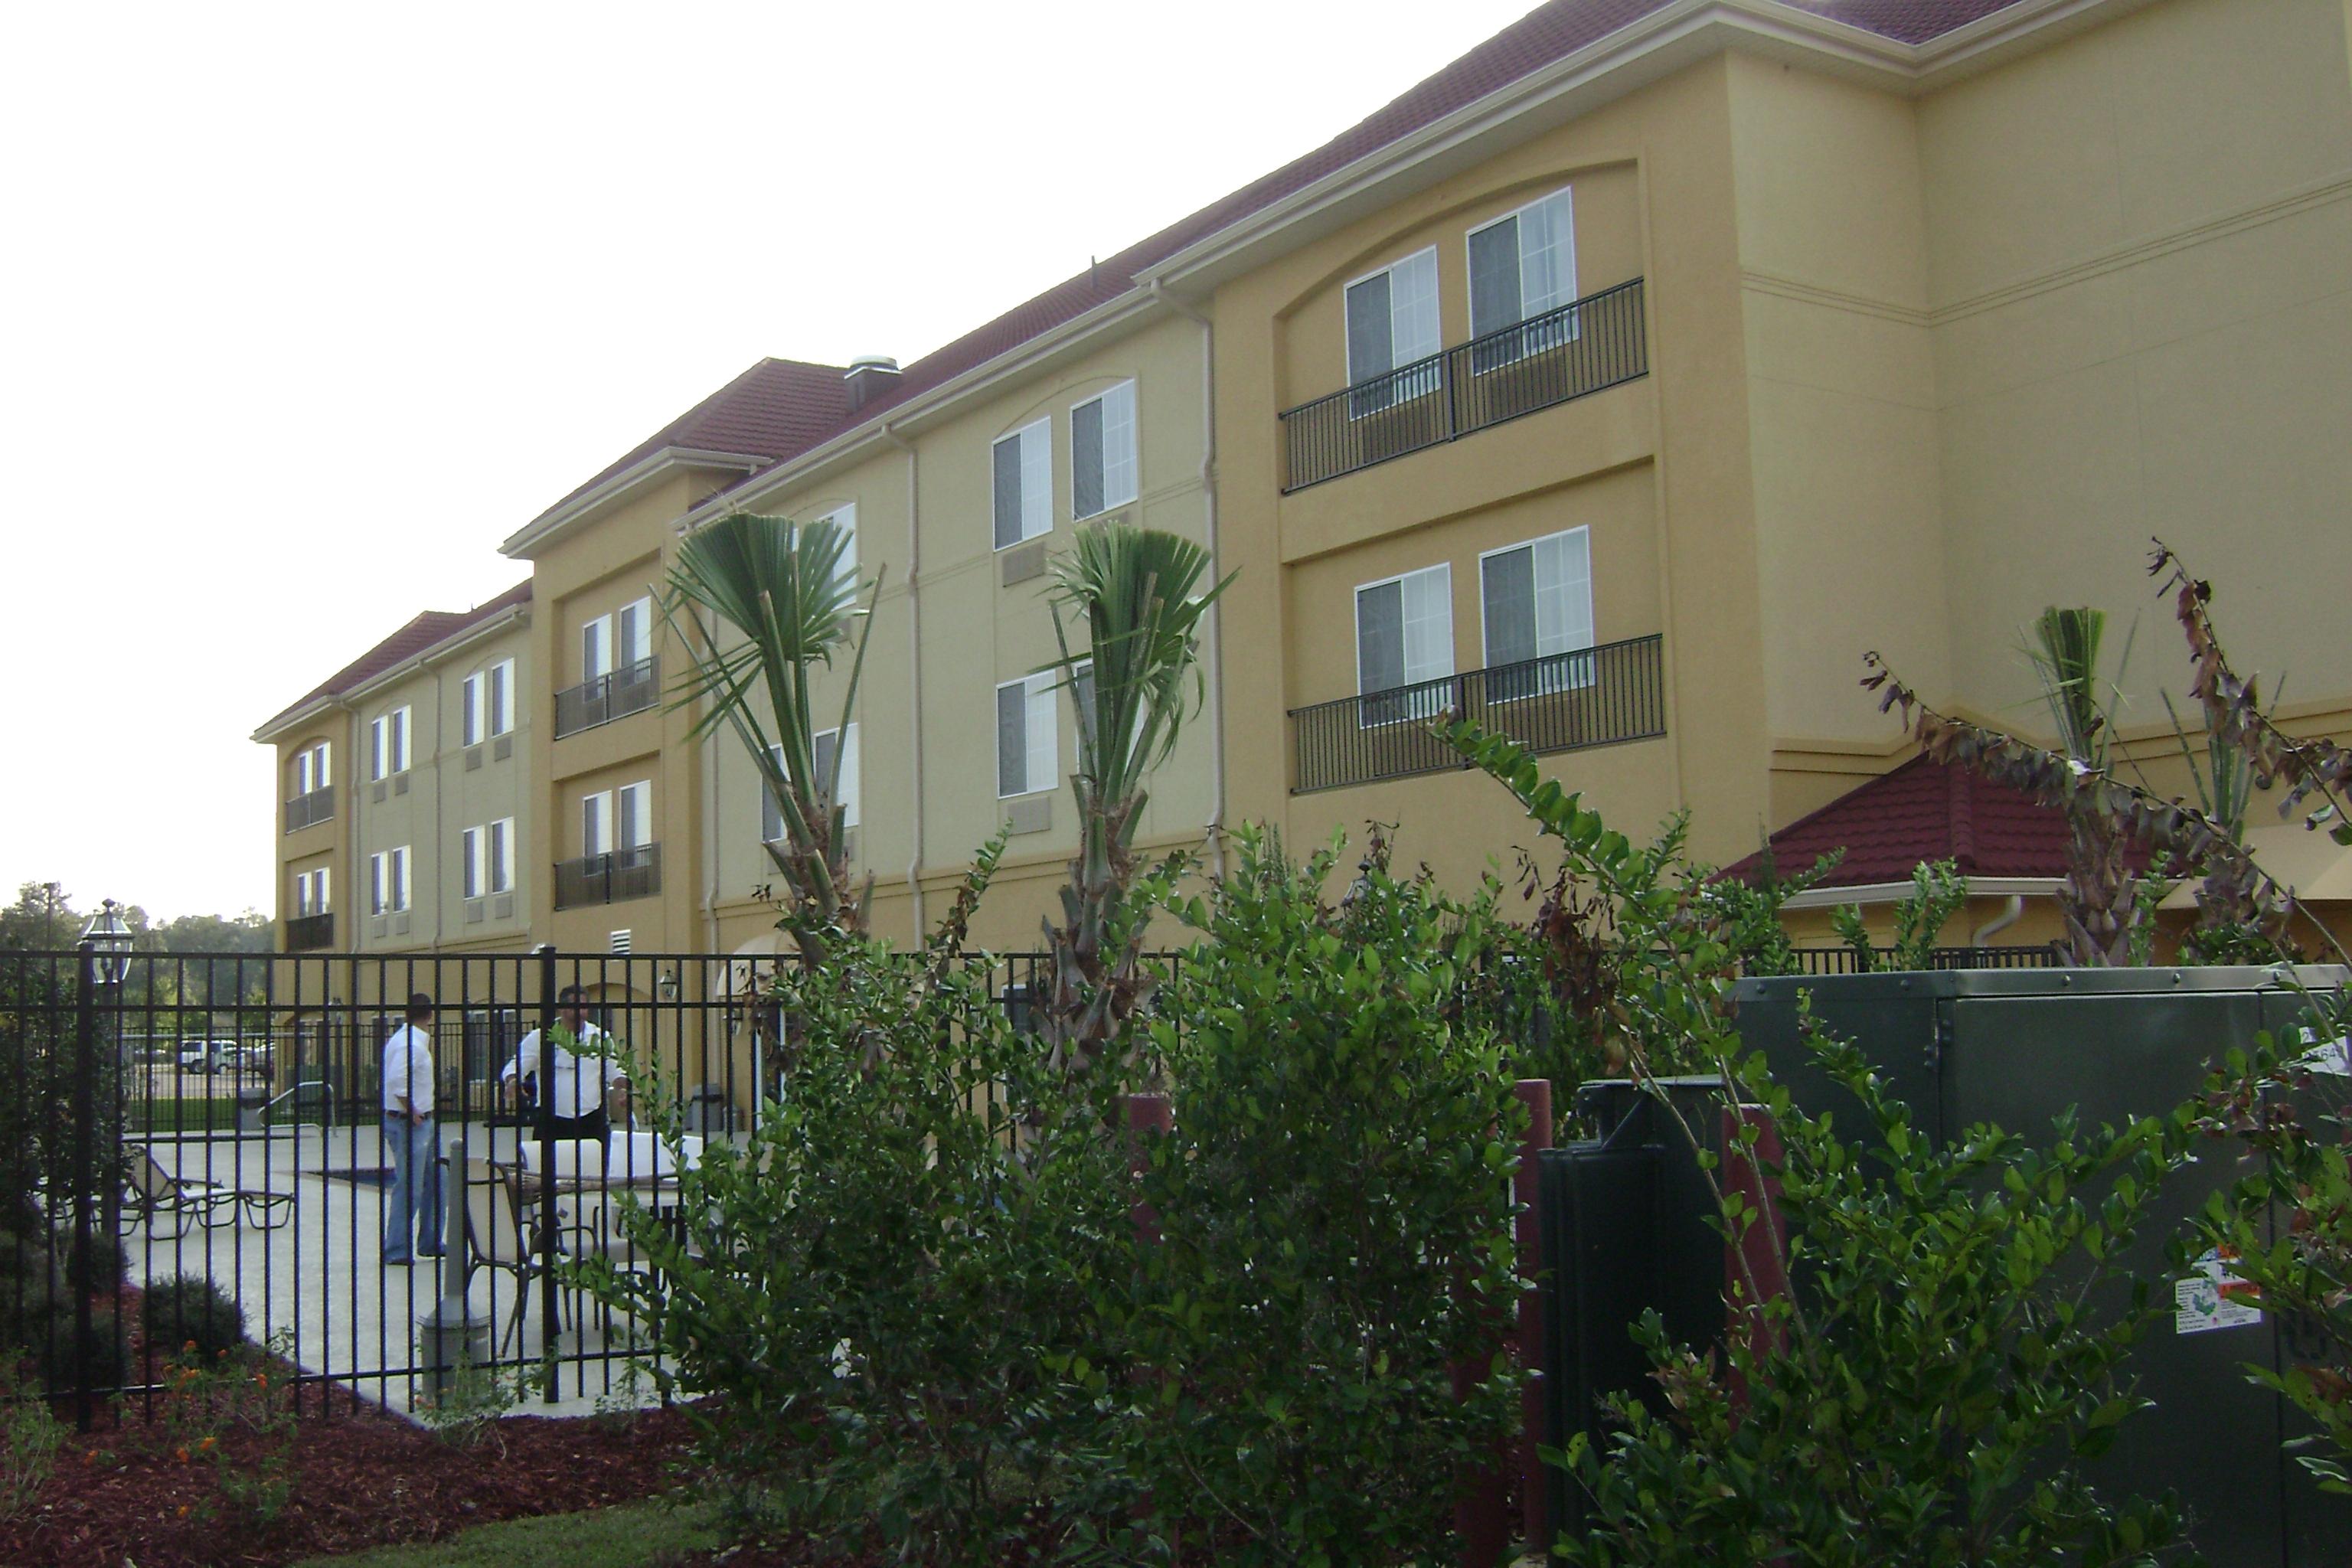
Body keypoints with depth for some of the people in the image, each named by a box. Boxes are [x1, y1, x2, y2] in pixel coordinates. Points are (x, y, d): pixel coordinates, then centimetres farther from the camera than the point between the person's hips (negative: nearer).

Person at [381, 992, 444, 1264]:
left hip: (422, 1122, 11)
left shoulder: (409, 1039, 14)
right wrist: (412, 1112, -21)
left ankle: (430, 1243, 23)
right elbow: (397, 1082, -29)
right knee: (409, 1188, -6)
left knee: (434, 1181, 15)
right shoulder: (410, 1044, -18)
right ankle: (396, 1250, -1)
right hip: (409, 1124, -11)